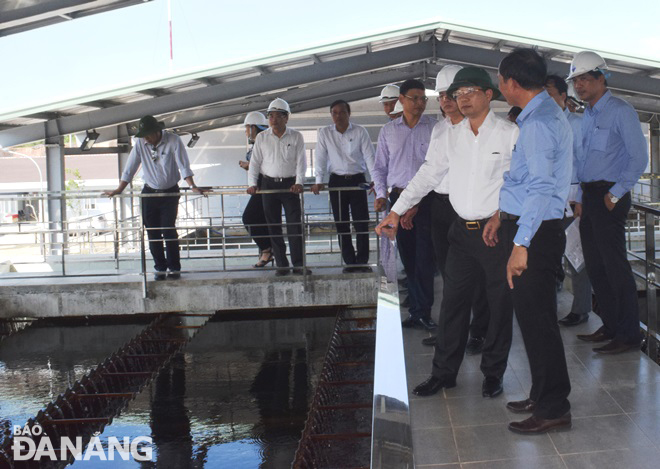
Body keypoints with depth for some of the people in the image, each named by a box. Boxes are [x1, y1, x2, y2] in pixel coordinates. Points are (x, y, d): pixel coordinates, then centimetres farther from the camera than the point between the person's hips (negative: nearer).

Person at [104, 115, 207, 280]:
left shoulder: (173, 140, -13)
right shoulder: (140, 143, -5)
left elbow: (183, 165, -16)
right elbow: (130, 168, 0)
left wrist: (193, 186, -27)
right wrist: (118, 190, -1)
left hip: (170, 192, -3)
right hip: (149, 192, 3)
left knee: (169, 230, -10)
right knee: (152, 232, 1)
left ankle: (174, 268, 1)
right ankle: (160, 268, 11)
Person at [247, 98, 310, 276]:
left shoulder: (296, 137, 2)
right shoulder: (261, 138, 5)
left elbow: (301, 162, -1)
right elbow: (255, 162, 5)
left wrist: (299, 182, -13)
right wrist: (252, 184, -5)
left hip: (290, 184, -1)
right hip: (268, 184, 2)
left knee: (295, 224, -7)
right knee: (273, 226, 2)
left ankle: (298, 263, -3)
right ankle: (281, 264, 8)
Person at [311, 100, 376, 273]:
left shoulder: (360, 131, -2)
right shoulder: (325, 133, 2)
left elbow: (369, 156, -5)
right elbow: (321, 158, 1)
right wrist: (319, 182, -9)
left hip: (357, 180, -1)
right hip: (336, 181, 2)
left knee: (362, 222, -4)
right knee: (341, 224, 3)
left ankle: (362, 261, 5)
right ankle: (349, 262, 10)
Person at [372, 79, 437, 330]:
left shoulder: (434, 128, 0)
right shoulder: (388, 130, 10)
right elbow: (380, 167, 14)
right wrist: (381, 194, 2)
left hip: (426, 197, -3)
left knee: (424, 257, -7)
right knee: (408, 257, 8)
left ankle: (421, 312, -1)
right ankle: (418, 309, 17)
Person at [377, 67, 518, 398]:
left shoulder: (509, 134, -5)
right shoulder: (450, 136, 9)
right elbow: (427, 175, 11)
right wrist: (397, 211, 7)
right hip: (462, 230, 4)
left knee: (500, 303, 5)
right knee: (453, 302, 8)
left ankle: (493, 373, 19)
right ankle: (444, 372, 18)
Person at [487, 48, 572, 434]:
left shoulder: (539, 122, -19)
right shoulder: (544, 114, 14)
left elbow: (540, 188, -26)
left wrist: (520, 245, -28)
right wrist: (502, 215, 23)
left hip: (536, 233, -10)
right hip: (527, 226, 10)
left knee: (536, 320, -3)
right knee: (534, 317, 18)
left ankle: (554, 410, 7)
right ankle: (543, 396, 31)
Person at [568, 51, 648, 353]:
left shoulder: (620, 112, -9)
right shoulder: (588, 116, 17)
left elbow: (639, 158, -14)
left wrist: (616, 194, -15)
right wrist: (581, 199, 16)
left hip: (609, 198, -8)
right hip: (589, 197, 8)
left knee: (615, 265, -7)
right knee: (595, 266, 10)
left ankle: (629, 334, -1)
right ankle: (610, 326, 20)